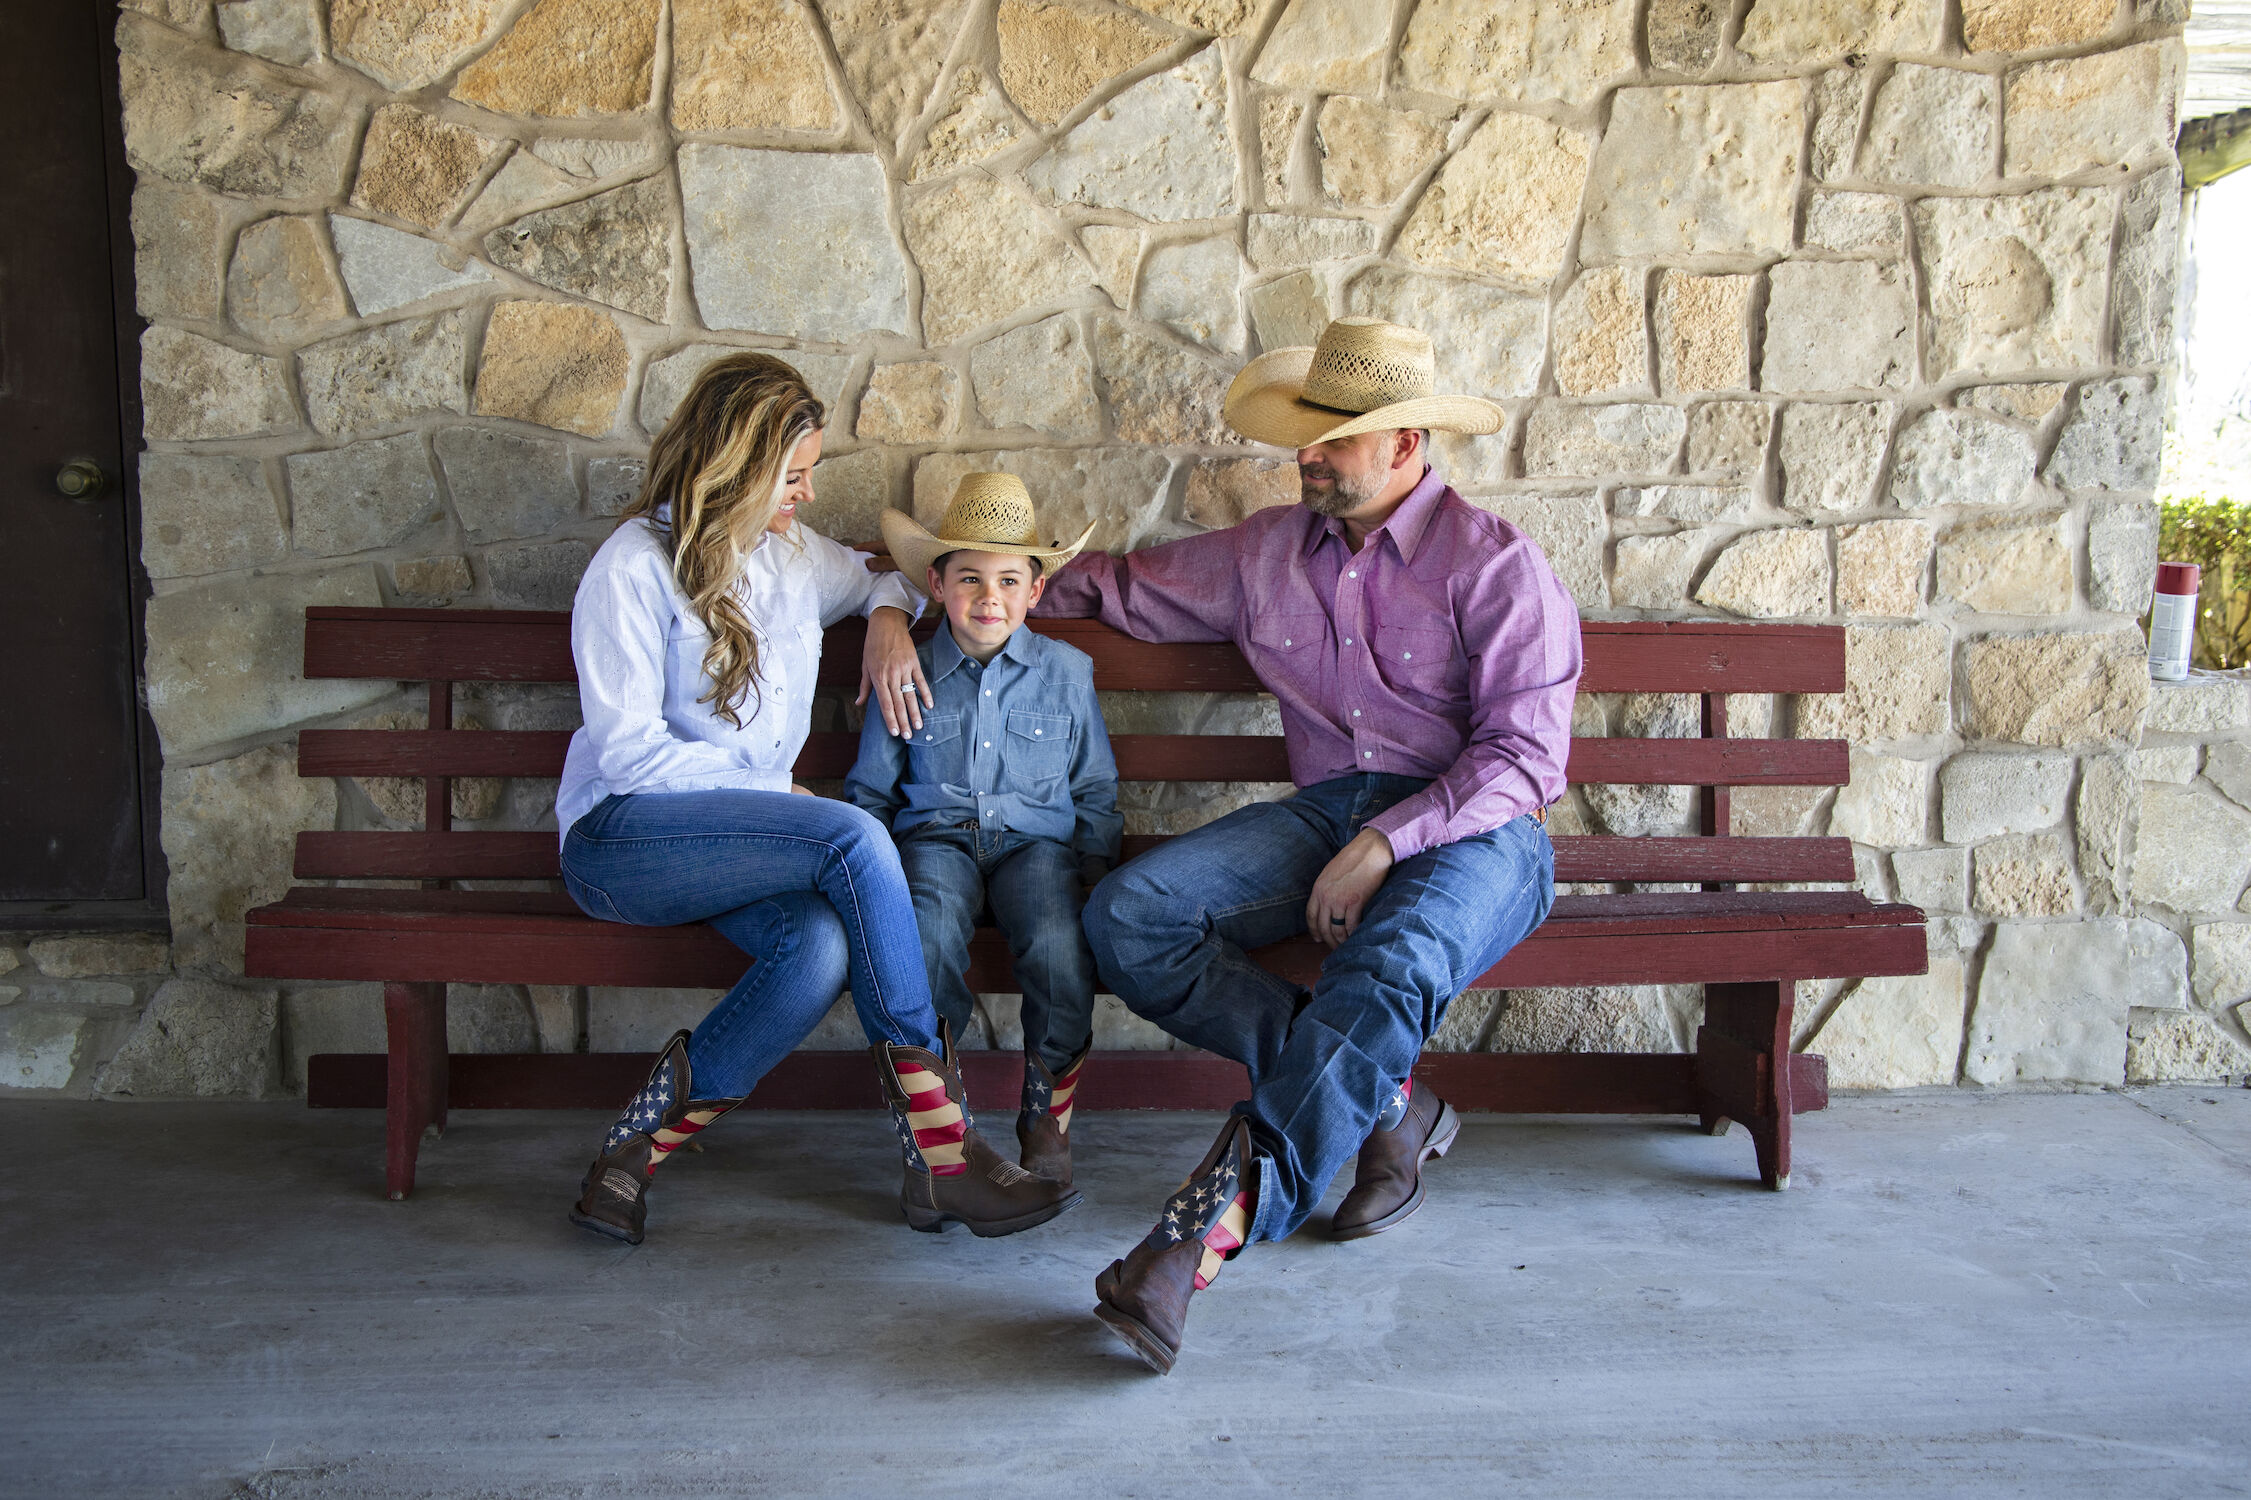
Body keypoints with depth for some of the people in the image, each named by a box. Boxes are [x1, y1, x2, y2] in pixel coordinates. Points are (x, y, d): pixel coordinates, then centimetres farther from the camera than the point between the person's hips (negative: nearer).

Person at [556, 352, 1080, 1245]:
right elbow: (629, 751, -12)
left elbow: (884, 576, 36)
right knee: (854, 838, -31)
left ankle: (639, 1149, -18)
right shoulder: (636, 567, -6)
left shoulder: (795, 555, 16)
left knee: (823, 945, -31)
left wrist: (890, 617, 12)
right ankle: (941, 1157, -29)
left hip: (742, 838, 6)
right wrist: (777, 796, -12)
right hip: (618, 836, -6)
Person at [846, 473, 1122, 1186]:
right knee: (928, 936, -34)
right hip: (936, 837, 0)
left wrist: (1094, 866, 4)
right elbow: (871, 791, 17)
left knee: (1059, 946, -32)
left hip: (1035, 839, 0)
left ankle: (1048, 1115, -11)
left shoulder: (1066, 671, 11)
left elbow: (1096, 791, 17)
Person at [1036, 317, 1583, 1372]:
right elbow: (1126, 589, 29)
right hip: (1326, 809, 5)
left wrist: (1384, 844, -20)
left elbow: (1523, 754, -9)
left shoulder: (1495, 565, -1)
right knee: (1127, 917, -20)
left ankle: (1211, 1226, -40)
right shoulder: (1267, 552, 16)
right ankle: (1379, 1104, -17)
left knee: (1387, 970, -39)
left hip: (1471, 829, -5)